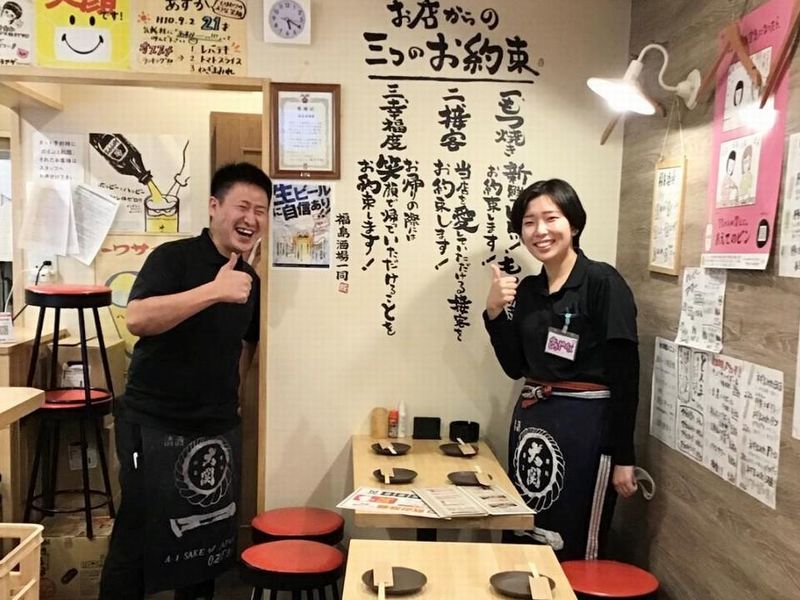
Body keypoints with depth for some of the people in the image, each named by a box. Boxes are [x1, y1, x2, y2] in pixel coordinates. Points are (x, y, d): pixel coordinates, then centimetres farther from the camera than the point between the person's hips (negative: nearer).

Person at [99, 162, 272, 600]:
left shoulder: (251, 280, 8)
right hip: (154, 423, -6)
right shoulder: (173, 257, -11)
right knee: (140, 535, 3)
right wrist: (214, 291, -33)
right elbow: (137, 318, -28)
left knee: (211, 532, 15)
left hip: (219, 427, 6)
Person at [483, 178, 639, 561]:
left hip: (584, 425, -6)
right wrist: (495, 312, -3)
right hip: (531, 422, 6)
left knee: (573, 550, 6)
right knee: (521, 542, 15)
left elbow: (625, 375, -12)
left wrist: (622, 457, -13)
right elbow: (516, 367, 10)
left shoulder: (603, 283, -10)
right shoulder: (527, 289, 8)